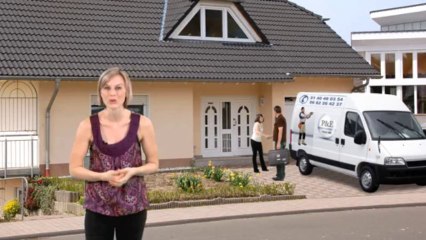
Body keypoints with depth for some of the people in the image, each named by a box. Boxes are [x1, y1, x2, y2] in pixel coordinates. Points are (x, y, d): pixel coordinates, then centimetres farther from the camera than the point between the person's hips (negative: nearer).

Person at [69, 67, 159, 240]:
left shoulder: (142, 124, -5)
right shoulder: (88, 125, -6)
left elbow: (154, 164, 4)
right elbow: (74, 169, -3)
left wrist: (133, 171, -16)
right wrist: (103, 176, -18)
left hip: (133, 206, 1)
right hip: (98, 207, 0)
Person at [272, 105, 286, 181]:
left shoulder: (280, 119, -15)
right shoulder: (279, 118, 16)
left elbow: (280, 131, -21)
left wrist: (278, 143, -23)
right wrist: (272, 136, 35)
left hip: (280, 142, -10)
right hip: (279, 142, 10)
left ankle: (280, 176, -6)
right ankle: (279, 175, 17)